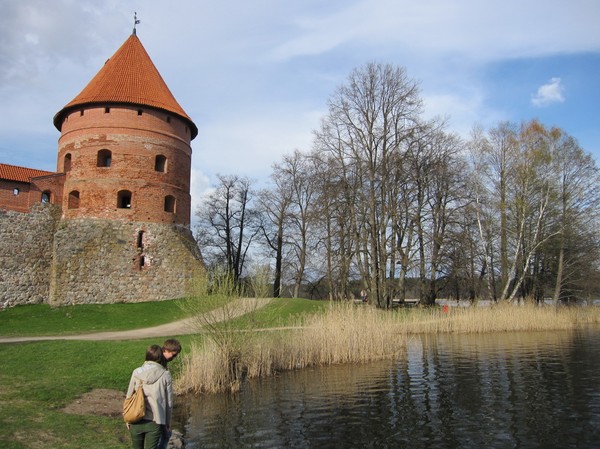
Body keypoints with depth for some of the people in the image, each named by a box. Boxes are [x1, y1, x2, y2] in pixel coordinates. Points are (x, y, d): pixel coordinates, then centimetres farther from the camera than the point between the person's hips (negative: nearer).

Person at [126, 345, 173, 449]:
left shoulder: (137, 372, -2)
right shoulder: (165, 375, -5)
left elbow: (129, 397, 4)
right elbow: (169, 402, 0)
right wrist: (167, 423, 12)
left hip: (136, 420, 2)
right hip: (154, 421, -2)